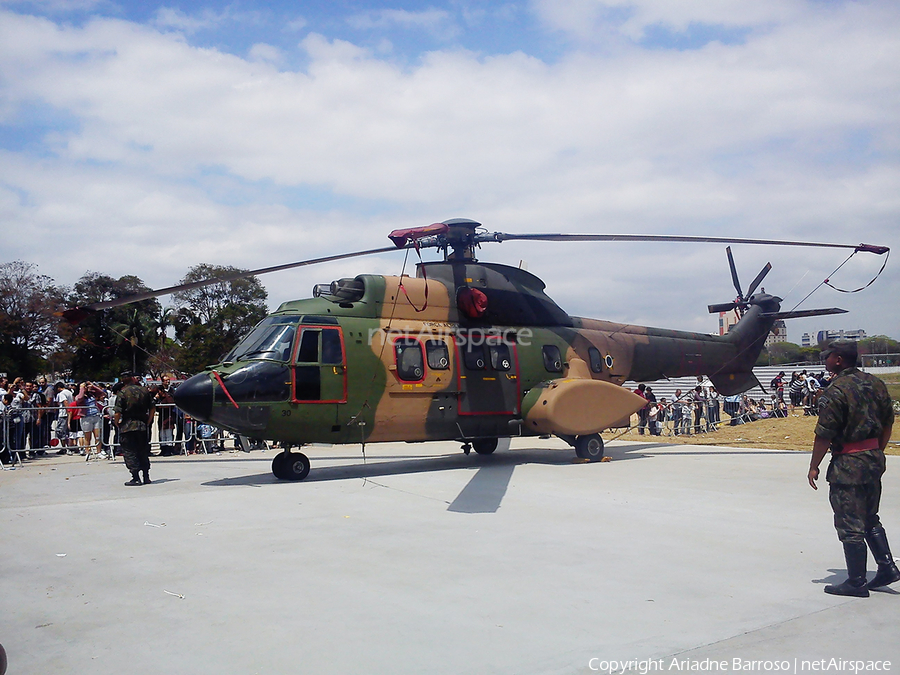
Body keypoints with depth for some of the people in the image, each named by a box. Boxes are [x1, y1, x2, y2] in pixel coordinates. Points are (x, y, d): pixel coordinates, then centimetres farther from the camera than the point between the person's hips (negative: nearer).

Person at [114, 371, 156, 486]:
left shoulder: (122, 393, -9)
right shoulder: (144, 391, 4)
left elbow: (118, 413, -15)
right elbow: (152, 409, 5)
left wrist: (117, 423, 2)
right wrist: (148, 422, 12)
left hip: (127, 427, -4)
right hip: (143, 426, 4)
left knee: (129, 452, 2)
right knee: (143, 452, 13)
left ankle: (136, 478, -3)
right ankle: (146, 477, 17)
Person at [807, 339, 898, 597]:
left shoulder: (836, 391, -17)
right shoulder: (875, 384, 7)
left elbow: (824, 435, -17)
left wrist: (814, 467, -7)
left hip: (848, 463, -8)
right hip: (874, 458, 8)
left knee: (850, 525, 1)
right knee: (870, 519, 22)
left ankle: (856, 582, 8)